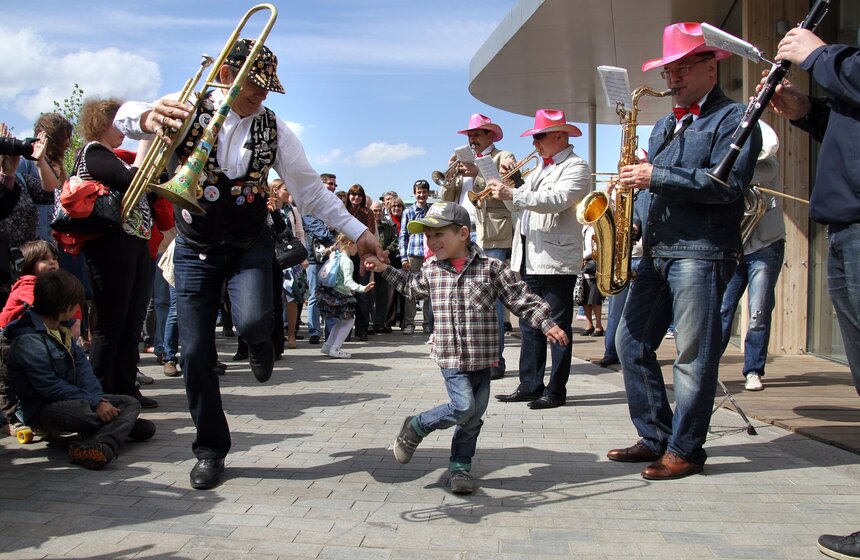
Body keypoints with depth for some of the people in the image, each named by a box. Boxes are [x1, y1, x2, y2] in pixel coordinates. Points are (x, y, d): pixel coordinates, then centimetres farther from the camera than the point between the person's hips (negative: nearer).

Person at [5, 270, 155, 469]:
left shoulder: (62, 330, 13)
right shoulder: (28, 340, -17)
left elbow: (82, 367, 4)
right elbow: (50, 386, -22)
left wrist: (99, 398, -12)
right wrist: (94, 402, -25)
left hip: (74, 398, 9)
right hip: (41, 410, -9)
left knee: (131, 403, -8)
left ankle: (100, 446, -28)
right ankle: (123, 426, -8)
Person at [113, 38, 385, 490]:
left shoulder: (273, 129, -5)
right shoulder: (189, 109, -10)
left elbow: (310, 190, -1)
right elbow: (124, 117, -26)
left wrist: (357, 232, -8)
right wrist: (146, 117, -51)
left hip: (249, 247, 0)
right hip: (195, 250, 0)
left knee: (252, 322, -29)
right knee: (195, 354, 0)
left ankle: (259, 342, 11)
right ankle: (210, 448, 19)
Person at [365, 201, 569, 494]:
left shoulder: (491, 267, -6)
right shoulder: (431, 269, 5)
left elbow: (521, 299, -3)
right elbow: (413, 287, 27)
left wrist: (547, 324, -11)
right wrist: (386, 269, 22)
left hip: (481, 358, 1)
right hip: (450, 358, 0)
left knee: (473, 417, 8)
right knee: (463, 407, -15)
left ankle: (460, 467, 26)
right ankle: (415, 427, 9)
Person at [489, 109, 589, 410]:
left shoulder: (576, 167, -5)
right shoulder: (540, 169, 22)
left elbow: (557, 200, -23)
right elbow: (520, 204, 23)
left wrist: (512, 194, -26)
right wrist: (505, 187, 4)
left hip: (556, 260, -9)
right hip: (529, 259, 9)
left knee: (558, 328, -1)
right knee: (530, 326, 12)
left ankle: (556, 391, 6)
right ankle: (530, 386, 19)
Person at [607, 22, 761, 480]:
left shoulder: (732, 118, -2)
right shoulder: (664, 126, 22)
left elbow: (727, 184, -16)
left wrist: (655, 177, -19)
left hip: (701, 253, -8)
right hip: (656, 253, 8)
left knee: (693, 355, -4)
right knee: (631, 343, 6)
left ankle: (685, 451, 6)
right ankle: (654, 437, 16)